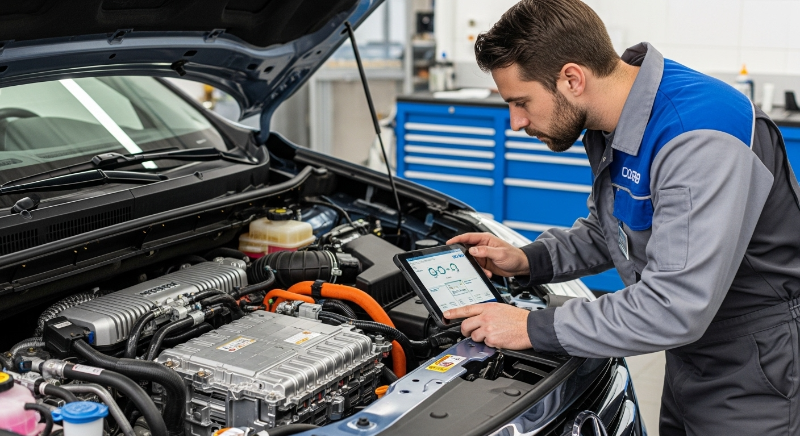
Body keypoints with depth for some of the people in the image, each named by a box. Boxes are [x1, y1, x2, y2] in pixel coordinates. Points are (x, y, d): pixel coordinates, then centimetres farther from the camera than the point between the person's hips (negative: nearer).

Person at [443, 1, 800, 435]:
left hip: (754, 374, -8)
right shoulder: (609, 123, -1)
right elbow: (605, 230, 15)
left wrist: (534, 328, -27)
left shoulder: (699, 138, -31)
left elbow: (675, 308, -34)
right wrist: (528, 261, -2)